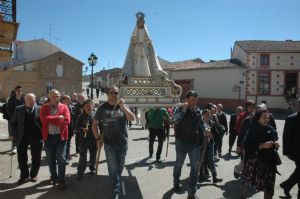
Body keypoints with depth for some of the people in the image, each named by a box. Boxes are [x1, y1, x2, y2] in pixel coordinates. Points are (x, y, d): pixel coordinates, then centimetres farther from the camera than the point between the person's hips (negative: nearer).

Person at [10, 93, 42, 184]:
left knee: (36, 158, 10)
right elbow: (13, 123, 5)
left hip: (36, 138, -2)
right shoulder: (19, 109, 1)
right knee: (21, 158, 11)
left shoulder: (40, 110, -7)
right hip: (22, 138, 2)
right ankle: (24, 175, 30)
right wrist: (13, 134, -3)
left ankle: (33, 175, 31)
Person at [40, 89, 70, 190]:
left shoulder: (64, 107, 0)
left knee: (61, 159, 0)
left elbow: (67, 120, -15)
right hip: (48, 137, 2)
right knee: (51, 159, 15)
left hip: (61, 136, -2)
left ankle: (61, 180, 12)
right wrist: (58, 118, -17)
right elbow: (43, 119, -16)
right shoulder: (44, 107, 3)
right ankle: (53, 177, 33)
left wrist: (51, 120, -13)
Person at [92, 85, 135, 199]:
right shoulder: (102, 108, -2)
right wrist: (98, 138, -2)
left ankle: (117, 184, 41)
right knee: (113, 168, 0)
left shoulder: (123, 106, 1)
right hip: (109, 143, -2)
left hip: (123, 142, 2)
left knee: (120, 167, 17)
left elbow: (132, 118, -13)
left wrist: (123, 106, -21)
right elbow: (94, 124, 4)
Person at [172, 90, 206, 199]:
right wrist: (184, 109, -28)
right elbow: (174, 120, -26)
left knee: (195, 166, 1)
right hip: (181, 142, -3)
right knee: (179, 164, 15)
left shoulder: (198, 110, 3)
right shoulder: (179, 109, -10)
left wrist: (205, 130, -1)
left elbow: (201, 123, 16)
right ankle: (176, 182, 43)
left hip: (195, 142, 3)